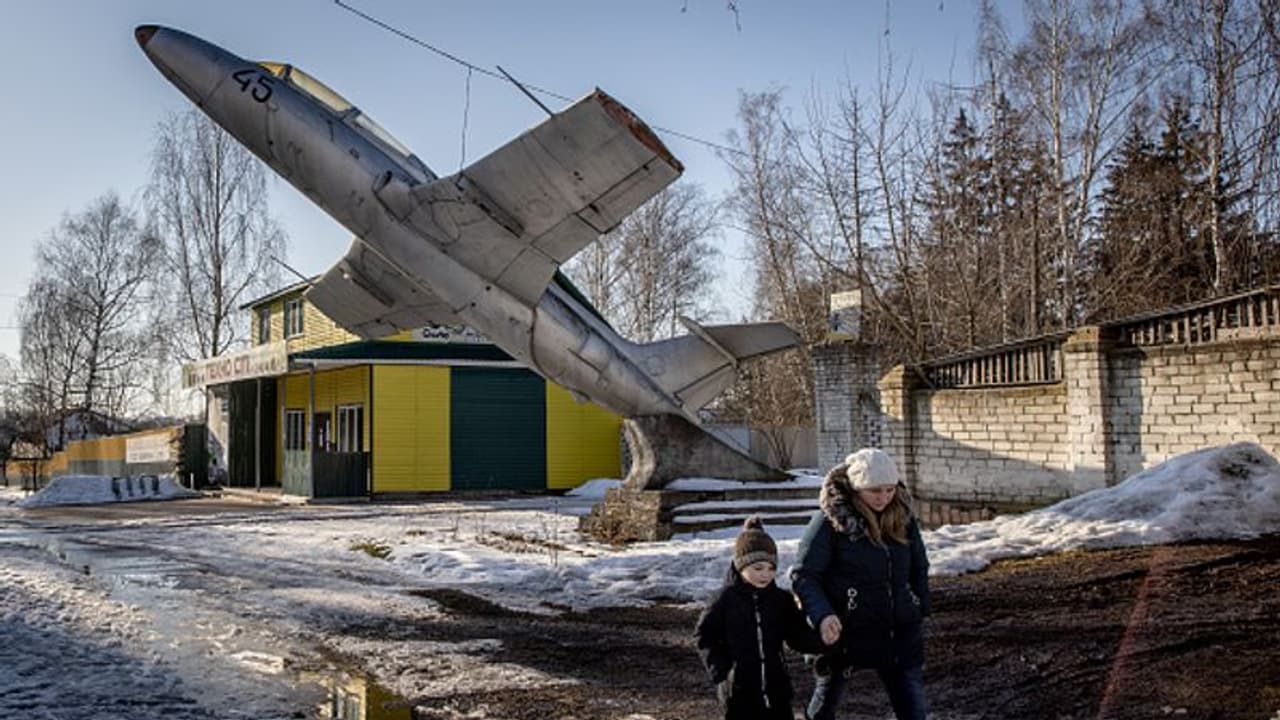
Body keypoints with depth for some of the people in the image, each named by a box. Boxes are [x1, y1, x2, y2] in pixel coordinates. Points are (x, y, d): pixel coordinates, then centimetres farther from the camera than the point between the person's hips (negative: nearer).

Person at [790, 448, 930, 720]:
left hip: (900, 630, 4)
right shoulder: (830, 520, -15)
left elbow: (919, 568, 13)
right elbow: (802, 575, -15)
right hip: (844, 631, -4)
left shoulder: (902, 516, 0)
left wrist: (921, 612, 8)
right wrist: (822, 615, -29)